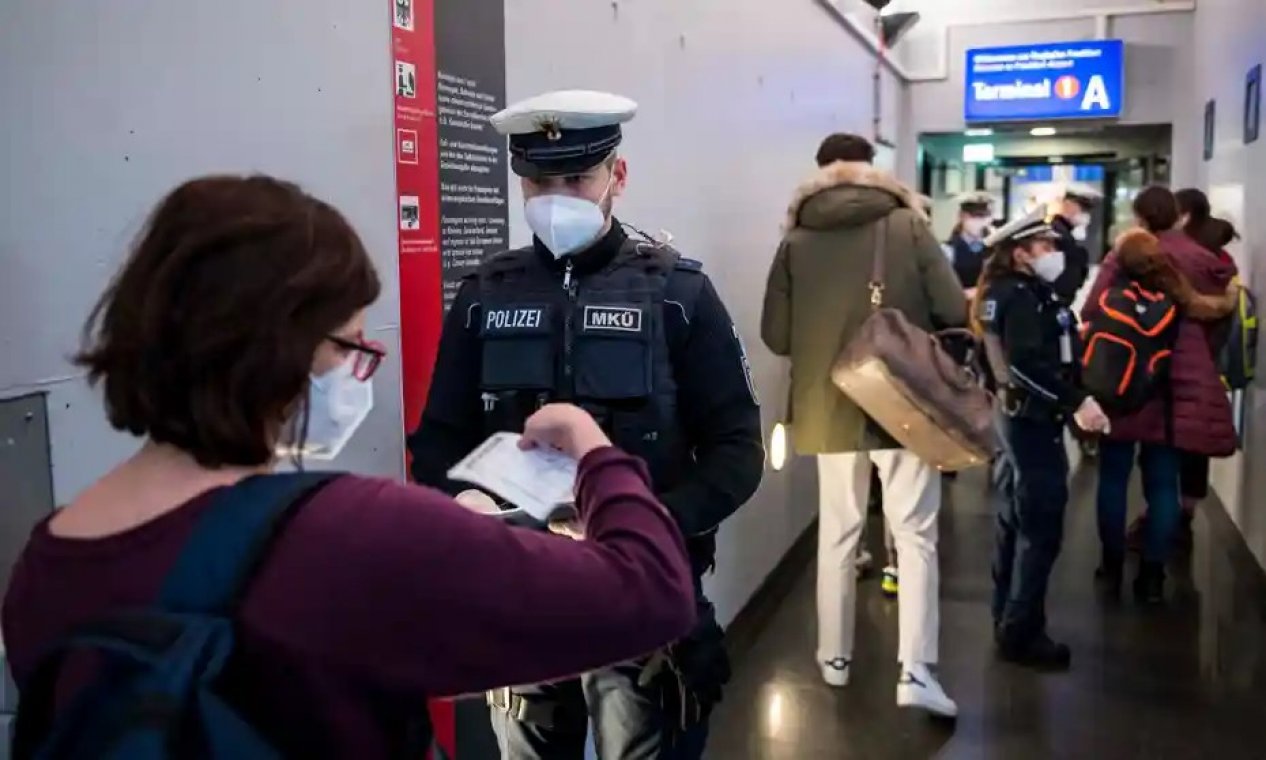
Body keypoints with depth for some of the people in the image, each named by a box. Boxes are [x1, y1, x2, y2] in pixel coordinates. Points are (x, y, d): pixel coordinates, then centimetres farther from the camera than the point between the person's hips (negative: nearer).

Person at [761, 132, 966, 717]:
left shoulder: (796, 240, -3)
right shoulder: (907, 225, -5)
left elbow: (776, 336, -2)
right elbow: (954, 311, -8)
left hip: (830, 406, 2)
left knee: (837, 533, 14)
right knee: (915, 535, 6)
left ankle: (835, 657, 25)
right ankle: (915, 670, -1)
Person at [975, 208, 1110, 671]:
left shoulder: (1004, 293, 12)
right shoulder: (1022, 297, -17)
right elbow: (1029, 365, -29)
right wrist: (1076, 403, -31)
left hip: (1015, 414, 11)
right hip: (1033, 419, -11)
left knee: (1015, 523, 16)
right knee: (1041, 529, -6)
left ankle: (1008, 621, 27)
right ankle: (1021, 633, 1)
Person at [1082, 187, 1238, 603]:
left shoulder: (1123, 257, -7)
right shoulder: (1204, 260, 1)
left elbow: (1091, 312, -13)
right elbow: (1223, 307, 14)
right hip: (1180, 383, 2)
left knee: (1114, 475, 10)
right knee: (1163, 481, 7)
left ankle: (1112, 565, 16)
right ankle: (1153, 574, 9)